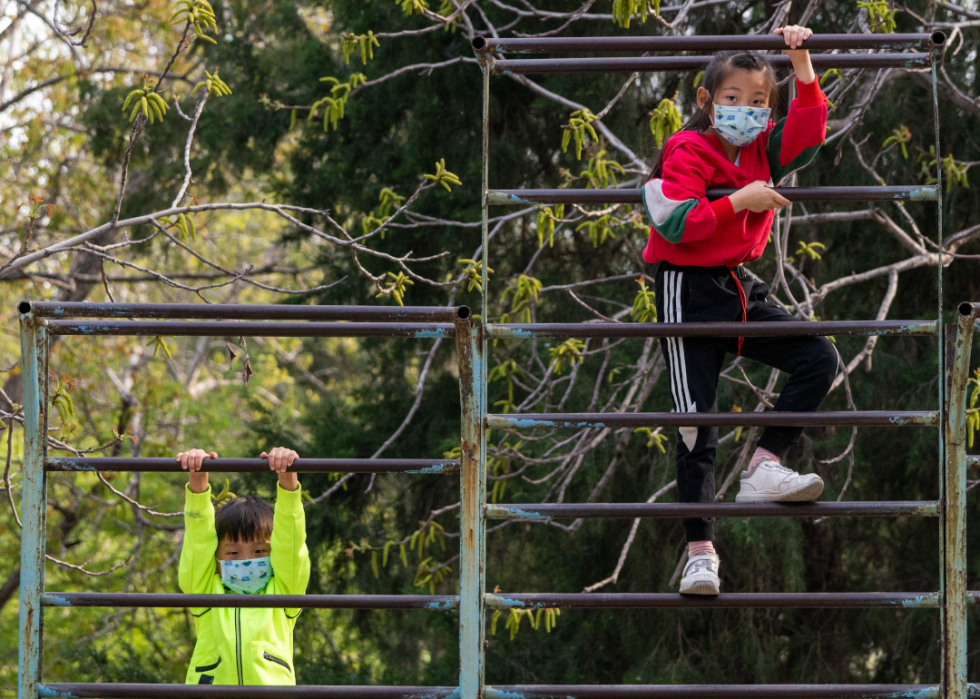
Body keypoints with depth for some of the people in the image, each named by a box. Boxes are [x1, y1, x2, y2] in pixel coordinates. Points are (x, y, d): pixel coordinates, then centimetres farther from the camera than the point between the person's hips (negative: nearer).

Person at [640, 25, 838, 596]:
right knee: (698, 420, -7)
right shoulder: (687, 154, -12)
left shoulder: (762, 152, 8)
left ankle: (764, 468, -7)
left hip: (742, 289, 7)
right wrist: (739, 201, -25)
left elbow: (807, 135, -7)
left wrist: (803, 66, -14)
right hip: (690, 292, -7)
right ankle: (700, 550, -3)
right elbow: (675, 223, -24)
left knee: (820, 361, -9)